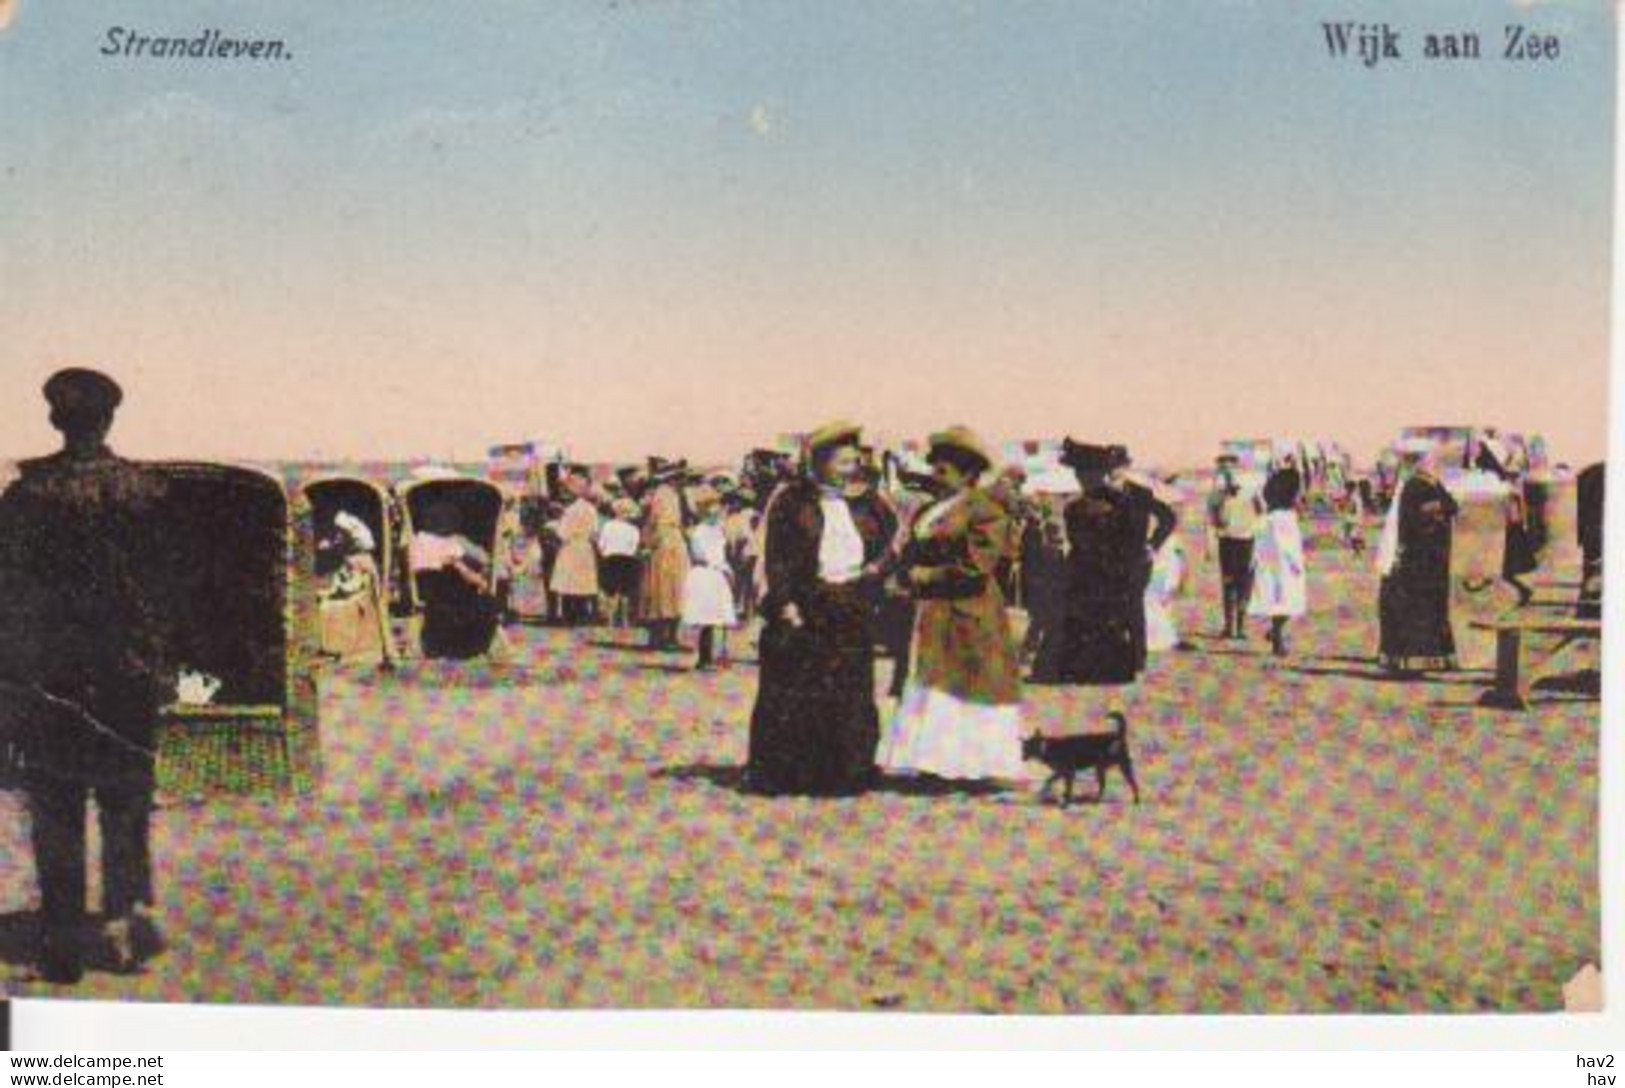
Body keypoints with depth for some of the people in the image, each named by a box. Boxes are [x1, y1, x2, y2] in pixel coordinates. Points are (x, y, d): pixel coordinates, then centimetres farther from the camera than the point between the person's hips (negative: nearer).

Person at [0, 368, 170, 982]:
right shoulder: (145, 491, -4)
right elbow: (170, 583, 0)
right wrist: (164, 667, 9)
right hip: (128, 674, 1)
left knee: (55, 815, 7)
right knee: (127, 805, 13)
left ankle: (63, 943, 9)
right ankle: (126, 925, 12)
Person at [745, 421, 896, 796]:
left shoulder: (864, 502, 11)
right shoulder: (791, 500, -1)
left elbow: (895, 538, 22)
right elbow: (775, 556, -6)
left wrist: (876, 567, 3)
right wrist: (785, 605, -15)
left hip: (851, 613, 4)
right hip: (802, 610, -4)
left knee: (849, 694, 4)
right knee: (793, 695, -2)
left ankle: (846, 773, 10)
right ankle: (781, 773, 5)